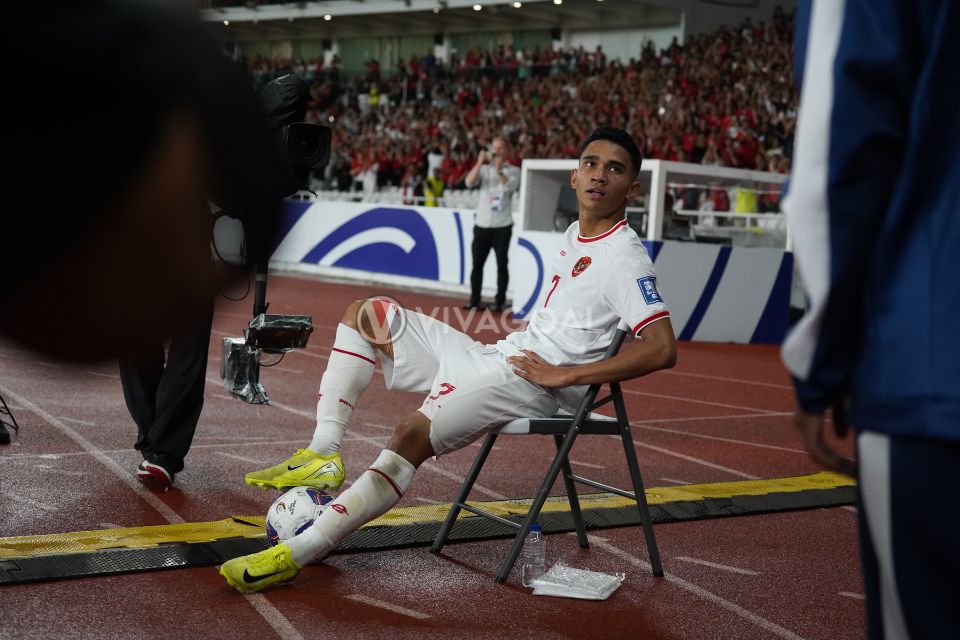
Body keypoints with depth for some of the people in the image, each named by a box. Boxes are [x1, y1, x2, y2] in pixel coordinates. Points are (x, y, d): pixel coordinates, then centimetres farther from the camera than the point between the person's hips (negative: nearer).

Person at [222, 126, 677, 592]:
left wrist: (565, 374, -21)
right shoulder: (574, 235, 15)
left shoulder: (625, 259, -11)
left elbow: (662, 349, -23)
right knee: (365, 314, 7)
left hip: (532, 381, -10)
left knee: (413, 434, -31)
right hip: (494, 356, 10)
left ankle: (295, 555, -29)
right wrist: (518, 337, 10)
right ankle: (324, 456, -4)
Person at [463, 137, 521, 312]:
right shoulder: (483, 169, 12)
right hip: (481, 225, 3)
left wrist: (499, 169, -18)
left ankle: (499, 302, 4)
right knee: (477, 264, 3)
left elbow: (510, 186, -14)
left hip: (502, 226, -3)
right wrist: (479, 162, -12)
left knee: (501, 264, -1)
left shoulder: (513, 171, 5)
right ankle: (474, 301, 8)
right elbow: (469, 183, -5)